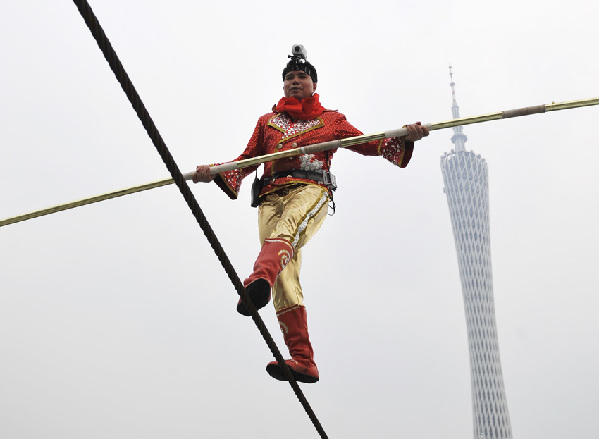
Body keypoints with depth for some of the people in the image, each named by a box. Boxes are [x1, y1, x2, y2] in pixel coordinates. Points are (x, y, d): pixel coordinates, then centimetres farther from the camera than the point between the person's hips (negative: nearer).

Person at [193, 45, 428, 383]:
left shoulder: (331, 120, 27)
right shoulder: (267, 122, 33)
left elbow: (368, 145, 21)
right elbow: (247, 160, 27)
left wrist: (406, 137, 3)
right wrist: (216, 173, 8)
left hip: (310, 189, -2)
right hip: (271, 196, 3)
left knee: (284, 231, -39)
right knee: (285, 279, -17)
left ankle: (258, 283, -70)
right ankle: (303, 361, -22)